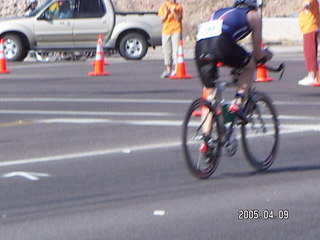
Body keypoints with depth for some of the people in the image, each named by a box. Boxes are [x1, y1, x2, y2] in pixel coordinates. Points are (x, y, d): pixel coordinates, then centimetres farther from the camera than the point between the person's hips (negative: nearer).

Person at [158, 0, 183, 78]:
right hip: (166, 30, 3)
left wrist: (174, 12, -20)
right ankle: (168, 70, 15)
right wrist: (167, 13, -16)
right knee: (167, 51, 6)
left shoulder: (178, 6, 2)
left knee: (176, 49, -10)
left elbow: (178, 19, -5)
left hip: (176, 31, -3)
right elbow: (162, 19, 1)